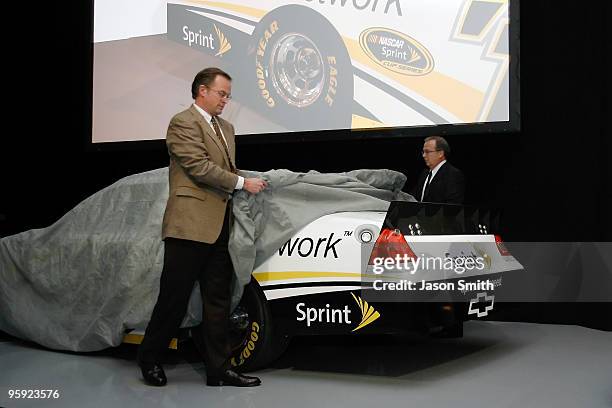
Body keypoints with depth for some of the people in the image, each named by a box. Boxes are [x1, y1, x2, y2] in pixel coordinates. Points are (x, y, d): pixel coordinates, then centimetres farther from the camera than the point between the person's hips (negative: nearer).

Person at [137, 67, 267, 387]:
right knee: (174, 298, 1)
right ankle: (149, 358, 19)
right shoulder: (183, 122, -6)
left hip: (219, 227, 8)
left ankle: (218, 369, 13)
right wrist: (242, 183, -13)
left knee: (217, 300, 8)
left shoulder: (226, 128, 21)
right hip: (190, 225, -8)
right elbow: (199, 167, -15)